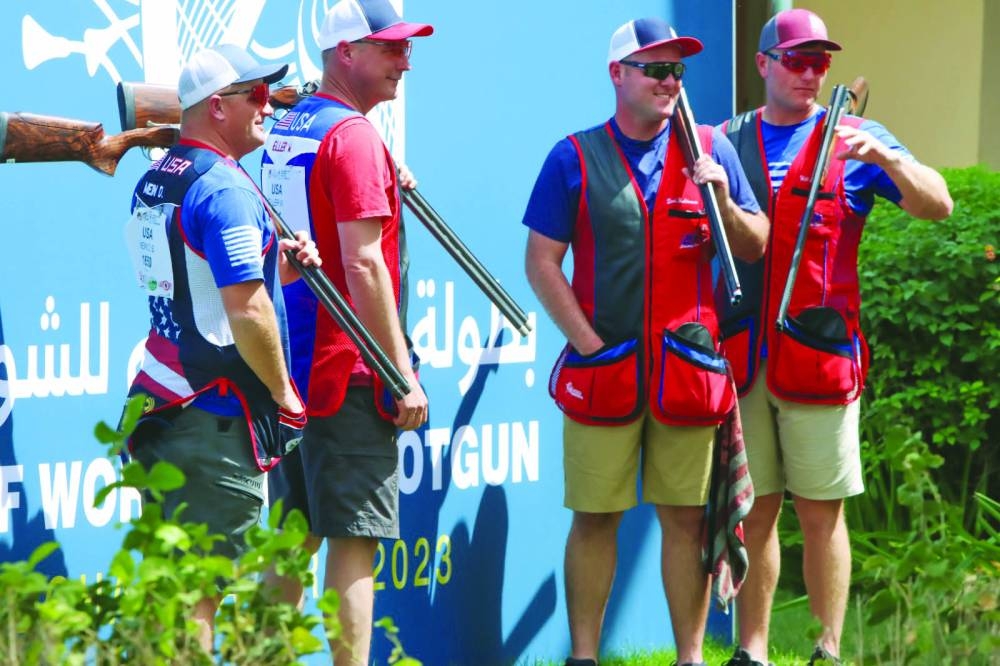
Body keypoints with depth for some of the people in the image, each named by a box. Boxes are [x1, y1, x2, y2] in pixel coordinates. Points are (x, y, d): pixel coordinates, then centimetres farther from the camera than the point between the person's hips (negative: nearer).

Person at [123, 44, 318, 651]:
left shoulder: (154, 183, 14)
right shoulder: (225, 189, -15)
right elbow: (246, 312, -21)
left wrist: (278, 265, 10)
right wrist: (284, 395, -8)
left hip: (160, 399, 9)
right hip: (220, 420, -9)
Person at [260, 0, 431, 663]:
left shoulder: (285, 129, 14)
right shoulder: (354, 135, -13)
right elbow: (363, 265, -18)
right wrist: (403, 375, -15)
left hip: (288, 370, 9)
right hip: (349, 372, -9)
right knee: (354, 539, -8)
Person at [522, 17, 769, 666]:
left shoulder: (711, 149, 9)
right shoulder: (575, 158, 3)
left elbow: (755, 249, 11)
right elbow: (541, 263, 2)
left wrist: (724, 202, -9)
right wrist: (588, 343, -7)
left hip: (688, 364, 1)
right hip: (603, 365, -1)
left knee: (687, 516, 3)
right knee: (594, 515, 1)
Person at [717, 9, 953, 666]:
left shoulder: (853, 138, 5)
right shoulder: (729, 141, 12)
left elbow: (938, 205, -3)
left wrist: (887, 158, -21)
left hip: (820, 354, -2)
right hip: (743, 357, 2)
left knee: (821, 512, -1)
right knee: (753, 512, 6)